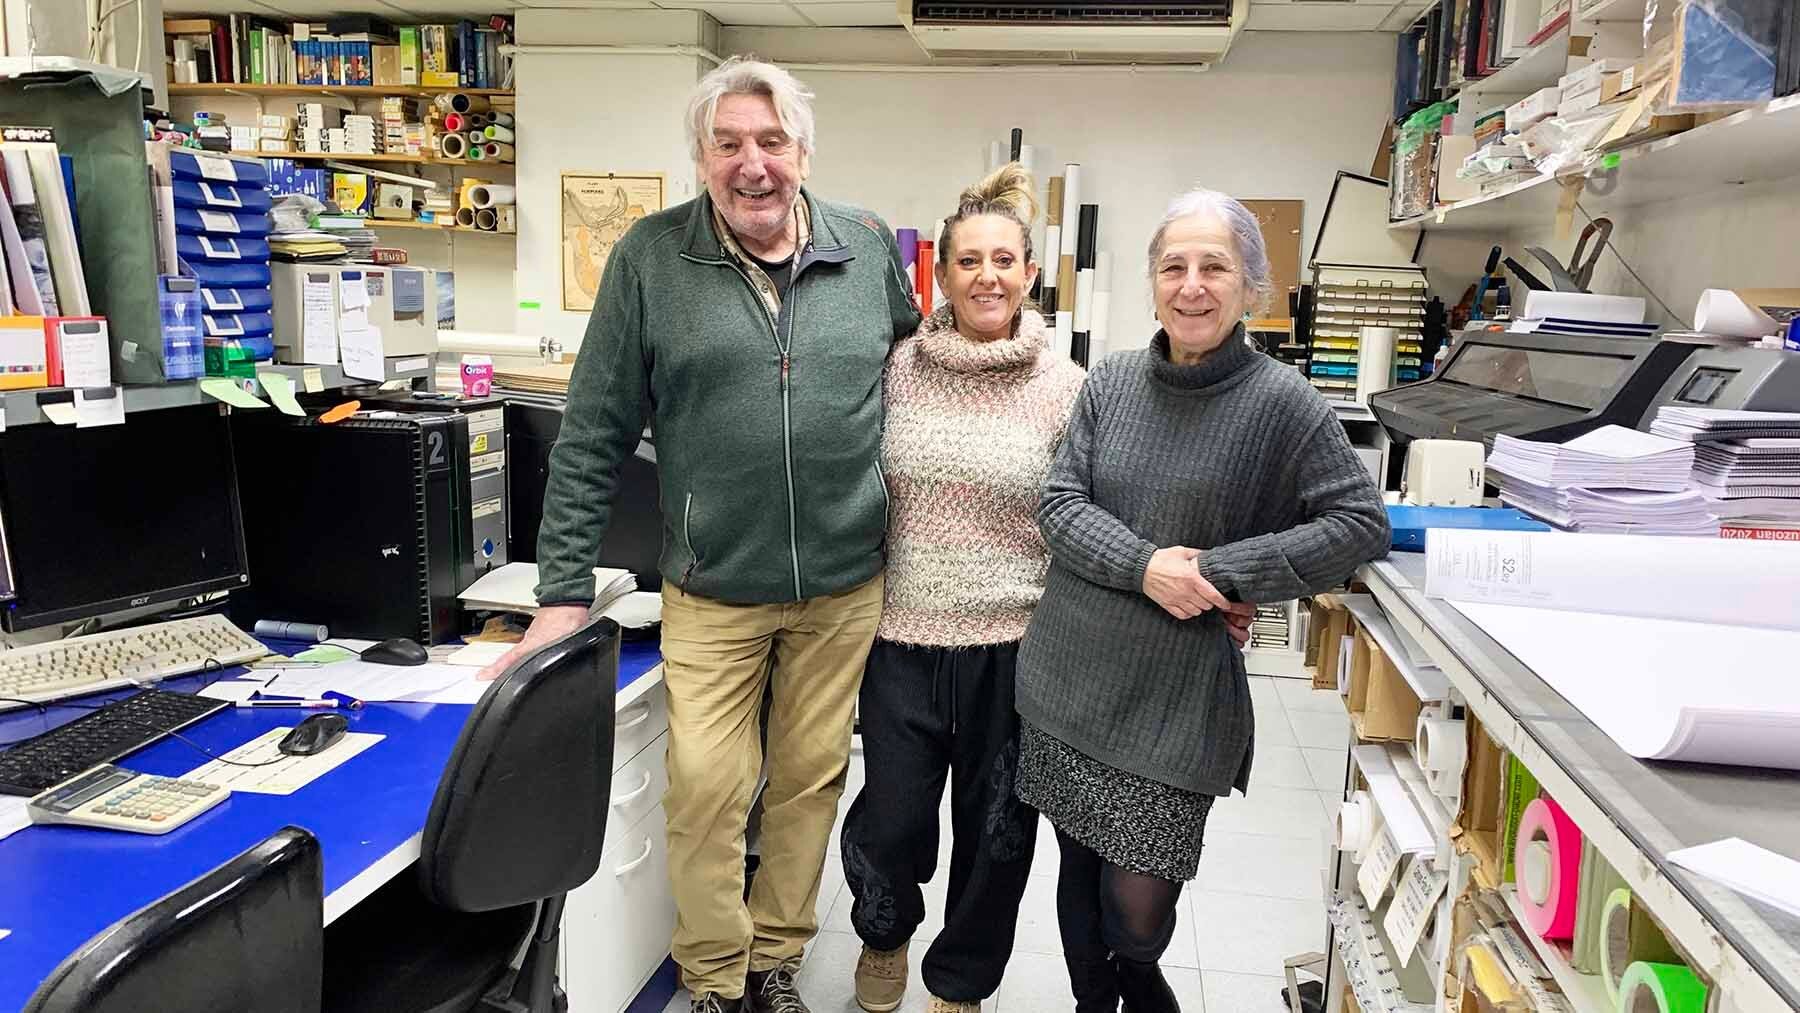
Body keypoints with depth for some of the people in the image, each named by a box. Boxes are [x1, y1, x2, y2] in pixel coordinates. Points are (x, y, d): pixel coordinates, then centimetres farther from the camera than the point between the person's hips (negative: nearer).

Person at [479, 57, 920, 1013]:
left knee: (811, 781, 13)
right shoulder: (650, 259, -5)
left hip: (847, 586, 2)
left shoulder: (869, 248, 1)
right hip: (712, 590, -2)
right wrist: (564, 593, -6)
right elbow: (592, 437, -4)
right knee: (705, 790, 1)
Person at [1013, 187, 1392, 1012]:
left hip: (1175, 696, -3)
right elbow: (1058, 504, -3)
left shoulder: (1282, 403, -9)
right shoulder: (1111, 383, 1)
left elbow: (1361, 526, -9)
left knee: (1138, 905, 1)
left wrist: (1221, 571, -16)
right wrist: (1144, 566, -21)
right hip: (1067, 677, 4)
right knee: (1079, 869, 16)